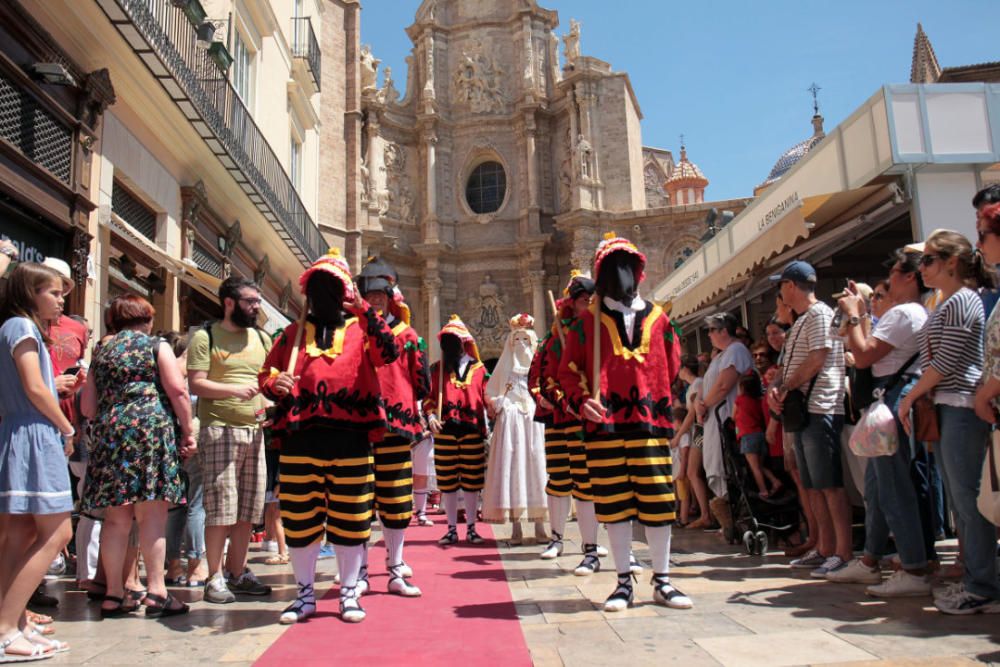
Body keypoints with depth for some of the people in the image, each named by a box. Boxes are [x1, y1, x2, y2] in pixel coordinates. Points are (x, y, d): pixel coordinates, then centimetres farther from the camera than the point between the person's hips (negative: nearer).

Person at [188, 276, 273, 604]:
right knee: (220, 507, -4)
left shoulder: (261, 338, 16)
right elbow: (196, 384, -9)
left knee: (248, 508, 9)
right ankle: (214, 578, 7)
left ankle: (237, 572, 21)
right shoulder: (205, 337, -1)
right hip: (219, 429, -6)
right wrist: (235, 389, -22)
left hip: (255, 430, 6)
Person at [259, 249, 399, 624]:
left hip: (350, 438, -2)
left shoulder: (360, 328, 9)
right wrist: (274, 385, -7)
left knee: (350, 518, 5)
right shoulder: (293, 333, 16)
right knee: (298, 518, 7)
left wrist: (365, 312, -18)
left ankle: (350, 593, 20)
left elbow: (388, 354, -9)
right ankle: (305, 595, 23)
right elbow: (267, 374, 16)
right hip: (300, 438, 2)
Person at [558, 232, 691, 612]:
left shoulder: (657, 319, 9)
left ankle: (662, 582, 16)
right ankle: (624, 582, 16)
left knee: (658, 501, 2)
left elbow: (672, 367, 17)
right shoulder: (588, 322, 5)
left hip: (650, 423, 1)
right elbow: (568, 370, 6)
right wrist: (582, 400, -10)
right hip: (605, 425, -1)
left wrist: (661, 403, 11)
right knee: (614, 504, 4)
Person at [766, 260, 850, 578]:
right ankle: (824, 549, 19)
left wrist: (785, 389, -9)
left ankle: (843, 553, -3)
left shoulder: (820, 314, -8)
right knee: (813, 486, 12)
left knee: (830, 485, -7)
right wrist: (776, 388, 1)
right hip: (802, 410, 10)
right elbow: (790, 365, 20)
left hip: (820, 409, -10)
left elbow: (816, 362, -17)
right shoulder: (801, 321, 22)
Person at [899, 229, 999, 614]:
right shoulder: (948, 304, 19)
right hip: (947, 409, 10)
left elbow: (944, 363, -15)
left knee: (969, 499, -6)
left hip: (962, 409, -10)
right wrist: (919, 399, 11)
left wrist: (909, 397, -6)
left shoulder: (961, 301, -10)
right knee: (959, 500, 12)